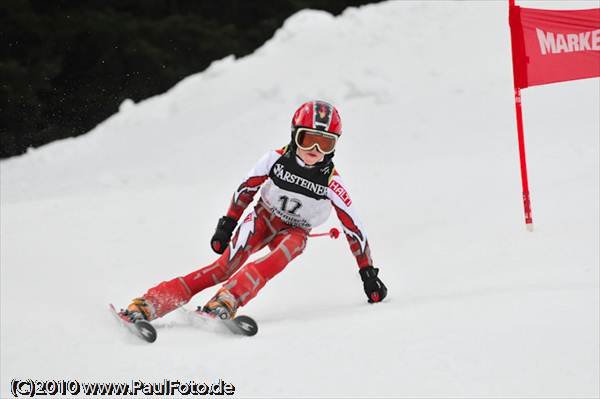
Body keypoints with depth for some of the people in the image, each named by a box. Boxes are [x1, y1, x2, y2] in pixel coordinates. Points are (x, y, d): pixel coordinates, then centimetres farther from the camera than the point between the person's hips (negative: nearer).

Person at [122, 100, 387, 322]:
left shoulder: (331, 182, -20)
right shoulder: (276, 159, -18)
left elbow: (353, 228, -12)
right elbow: (246, 188, 1)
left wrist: (368, 274, -8)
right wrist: (226, 225, 5)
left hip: (295, 232, 0)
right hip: (263, 218, 0)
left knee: (283, 253, -37)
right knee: (226, 265, -25)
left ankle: (223, 304, -53)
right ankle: (147, 305, -35)